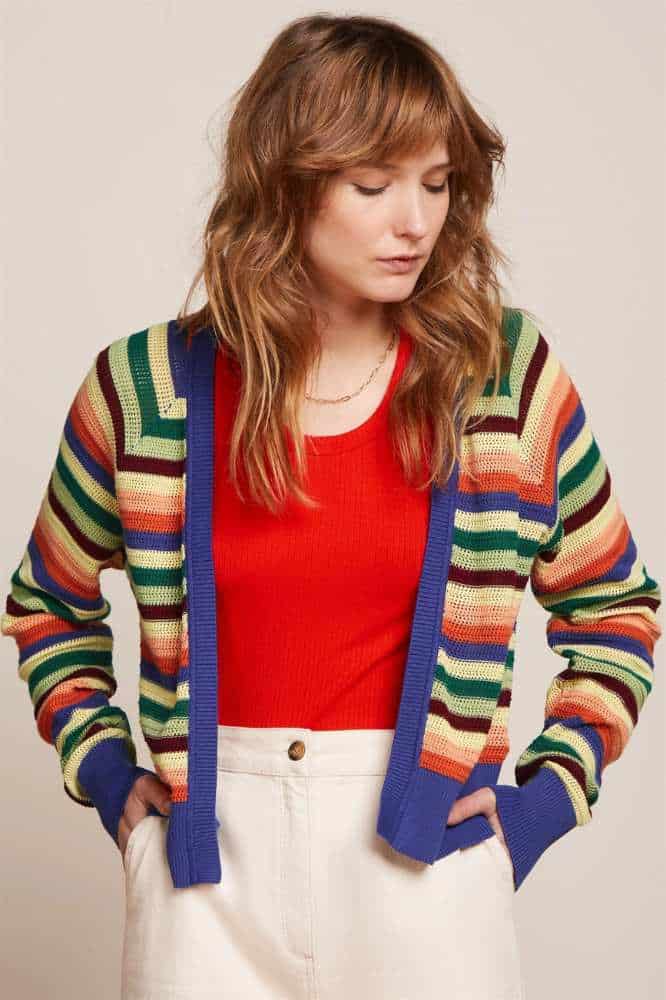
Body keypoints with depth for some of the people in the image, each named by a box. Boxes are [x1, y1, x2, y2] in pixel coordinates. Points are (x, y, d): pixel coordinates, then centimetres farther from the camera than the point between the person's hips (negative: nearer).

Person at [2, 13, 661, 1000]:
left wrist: (550, 793, 0)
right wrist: (102, 766, 4)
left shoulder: (508, 372, -2)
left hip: (428, 842, 0)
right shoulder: (147, 387, -2)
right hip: (210, 850, 0)